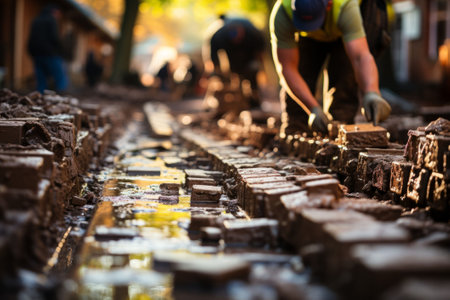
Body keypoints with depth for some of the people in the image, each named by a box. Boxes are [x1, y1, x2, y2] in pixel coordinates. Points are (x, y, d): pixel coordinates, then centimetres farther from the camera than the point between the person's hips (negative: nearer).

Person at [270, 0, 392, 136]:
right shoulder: (281, 14, -39)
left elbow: (361, 57, -54)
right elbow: (287, 67, -37)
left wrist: (372, 93, -73)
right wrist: (314, 108, -46)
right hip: (308, 38, 1)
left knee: (345, 83, -20)